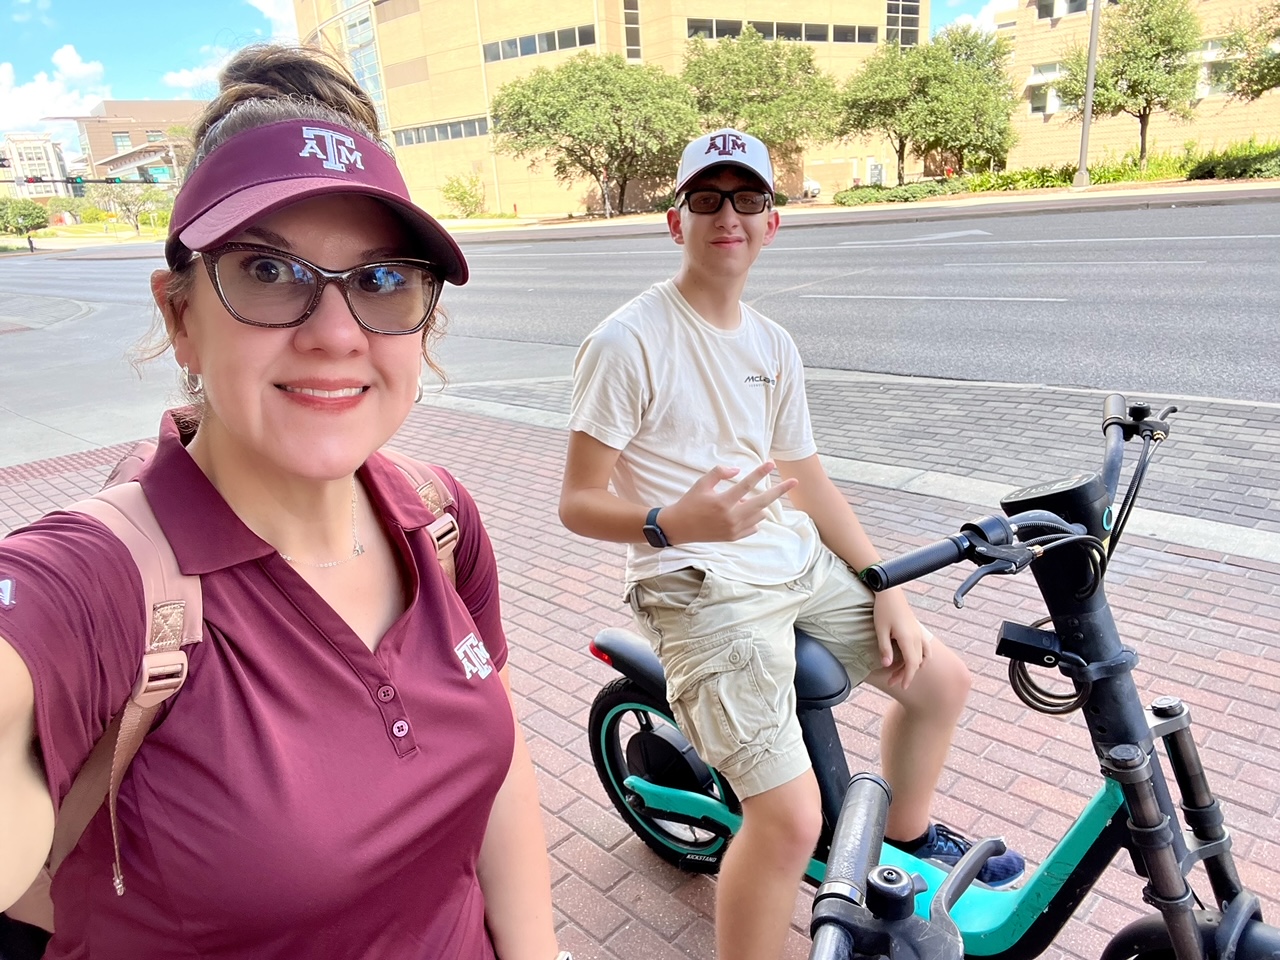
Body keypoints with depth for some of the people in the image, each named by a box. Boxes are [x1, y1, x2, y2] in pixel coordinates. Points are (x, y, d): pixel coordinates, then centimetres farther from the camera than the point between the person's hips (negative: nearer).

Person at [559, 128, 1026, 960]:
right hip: (704, 589, -8)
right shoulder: (626, 343, -13)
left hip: (797, 563, 8)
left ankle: (908, 837, 43)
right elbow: (579, 502, -14)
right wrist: (675, 525, -34)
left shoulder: (774, 347, 9)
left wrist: (888, 589, 9)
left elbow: (808, 480, 14)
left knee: (941, 679, 16)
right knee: (792, 817, -19)